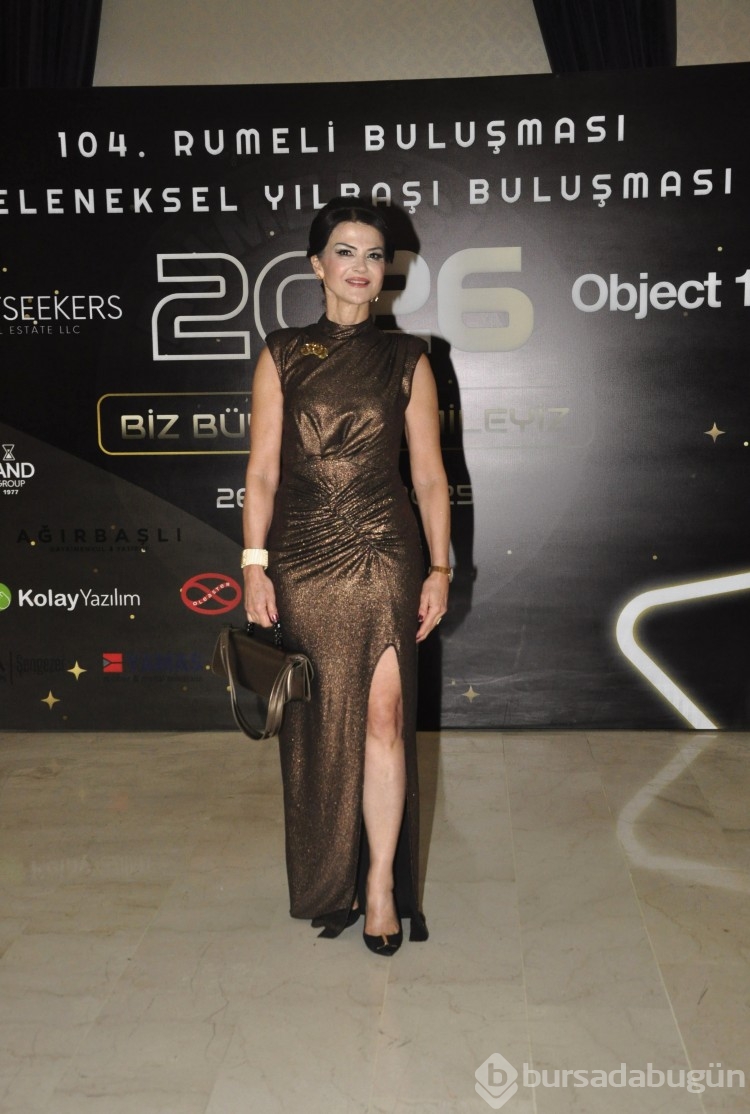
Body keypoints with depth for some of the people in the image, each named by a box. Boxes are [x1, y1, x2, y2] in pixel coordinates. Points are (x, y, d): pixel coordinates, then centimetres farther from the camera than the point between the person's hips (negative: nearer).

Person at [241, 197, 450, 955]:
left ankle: (382, 882, 7)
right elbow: (262, 470, 3)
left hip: (383, 554, -1)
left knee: (383, 714, -8)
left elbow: (429, 474, 5)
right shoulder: (281, 357, 7)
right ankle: (329, 882, 25)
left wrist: (439, 569, 0)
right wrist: (254, 563, -4)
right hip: (302, 557, 1)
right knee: (318, 724, 8)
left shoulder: (406, 361, 7)